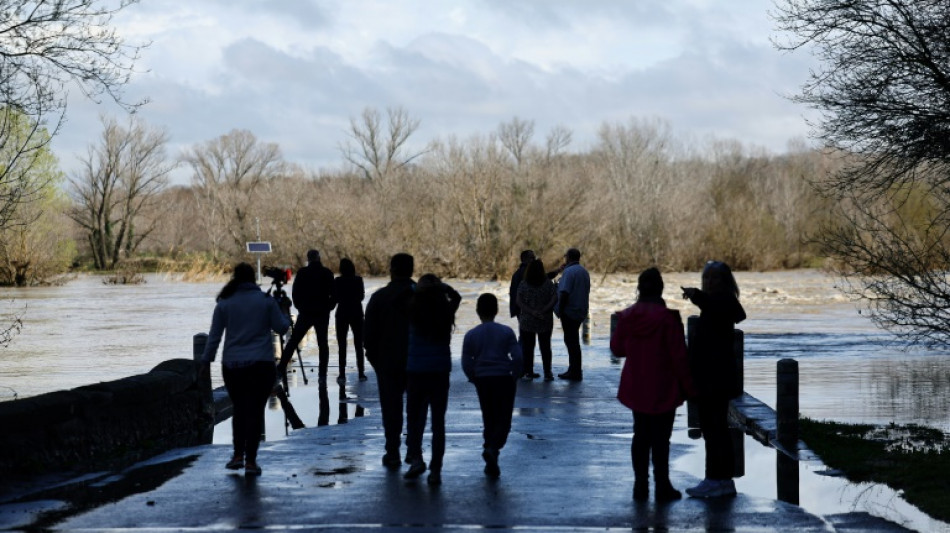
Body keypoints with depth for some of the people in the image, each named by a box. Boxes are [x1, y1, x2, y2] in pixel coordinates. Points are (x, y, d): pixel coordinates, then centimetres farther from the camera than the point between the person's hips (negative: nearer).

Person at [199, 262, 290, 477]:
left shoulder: (224, 304, 1)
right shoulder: (266, 300, -2)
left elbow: (214, 336, 3)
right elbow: (281, 328, 2)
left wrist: (206, 361, 11)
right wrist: (285, 317, 24)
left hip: (232, 366, 2)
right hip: (261, 365, -2)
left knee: (239, 409, 16)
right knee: (255, 410, 0)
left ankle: (238, 455, 9)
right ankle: (250, 461, -3)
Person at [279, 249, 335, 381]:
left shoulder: (302, 273, -3)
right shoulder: (327, 273, 0)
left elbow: (295, 293, -2)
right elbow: (334, 293, -1)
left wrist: (300, 307, 11)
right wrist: (328, 307, 11)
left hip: (305, 312, -1)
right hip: (322, 314, 1)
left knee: (293, 341, 5)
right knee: (323, 343, 6)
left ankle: (281, 369, -1)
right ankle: (323, 374, 0)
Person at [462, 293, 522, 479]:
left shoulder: (471, 335, 0)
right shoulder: (506, 332, -3)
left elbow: (466, 364, -1)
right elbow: (517, 357, -7)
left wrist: (475, 379, 13)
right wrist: (514, 376, 7)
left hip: (482, 381, 2)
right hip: (504, 379, -2)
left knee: (489, 420, 12)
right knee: (504, 420, 2)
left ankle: (491, 465, 13)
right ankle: (493, 448, -26)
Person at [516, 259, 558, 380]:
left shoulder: (523, 285, -4)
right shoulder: (548, 284, -4)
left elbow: (519, 302, -10)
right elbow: (554, 299, -12)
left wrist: (531, 311, -13)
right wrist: (544, 310, -13)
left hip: (527, 321, 0)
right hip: (545, 322, 0)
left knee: (527, 347, 9)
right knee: (545, 347, 9)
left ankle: (529, 372, 9)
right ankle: (547, 373, 7)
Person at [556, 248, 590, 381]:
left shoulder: (569, 271, -16)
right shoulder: (584, 271, 12)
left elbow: (564, 293, -21)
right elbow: (586, 291, 18)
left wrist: (560, 310, -15)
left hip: (570, 311, -9)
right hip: (581, 311, 9)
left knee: (571, 341, -4)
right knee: (573, 340, 17)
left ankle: (575, 372, -3)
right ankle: (574, 370, 21)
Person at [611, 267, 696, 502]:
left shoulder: (627, 316, -2)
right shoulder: (668, 317, -16)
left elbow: (617, 348, 9)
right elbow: (679, 355, -14)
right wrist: (688, 386, -6)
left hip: (636, 389, 4)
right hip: (663, 390, -4)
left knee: (641, 435, 14)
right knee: (661, 438, 2)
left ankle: (640, 485, 16)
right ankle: (662, 487, 6)